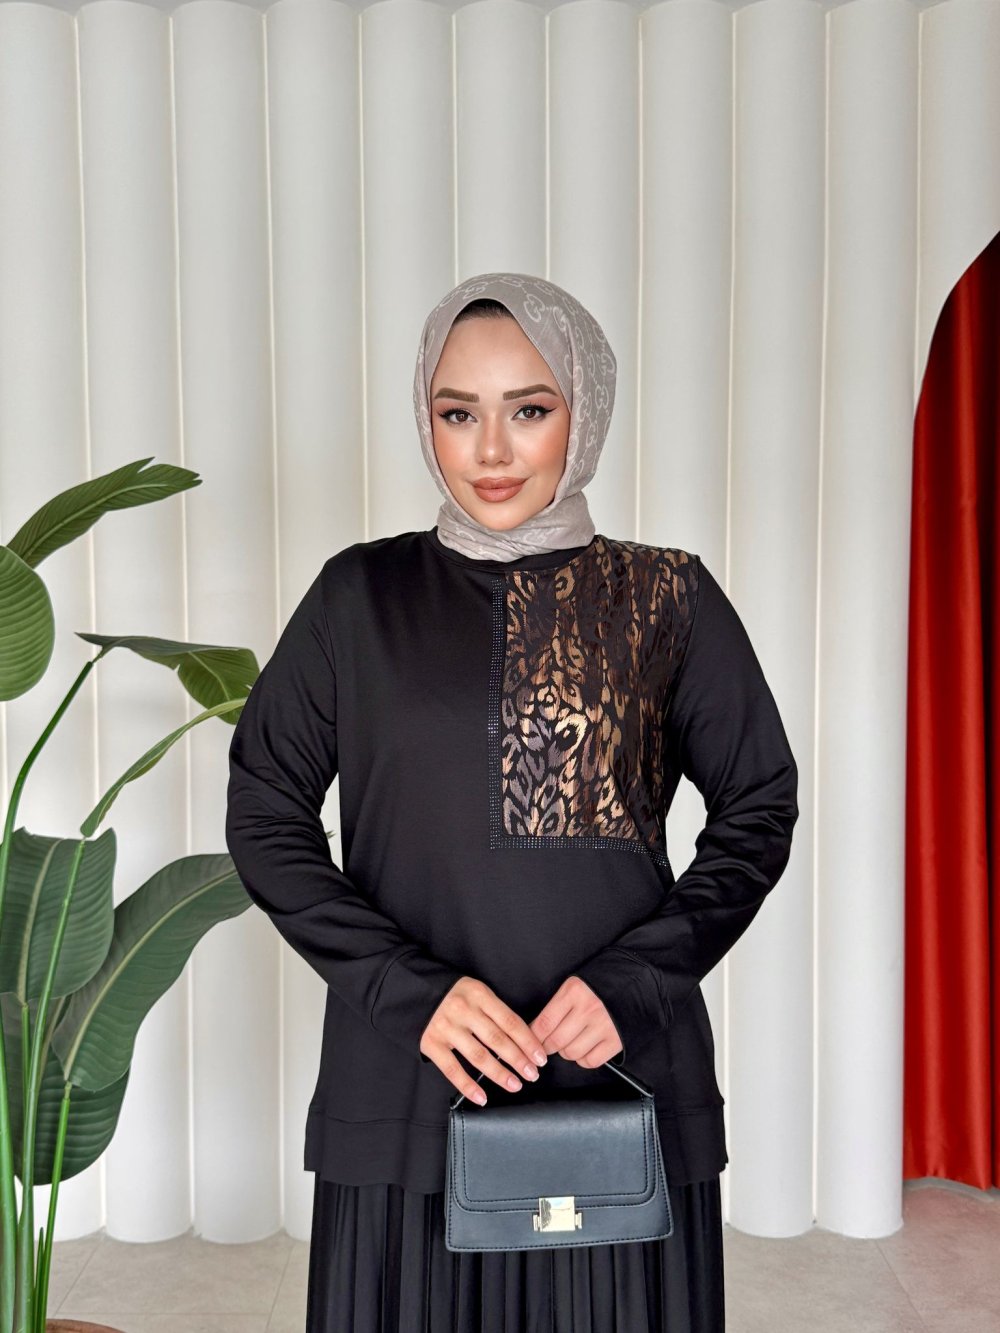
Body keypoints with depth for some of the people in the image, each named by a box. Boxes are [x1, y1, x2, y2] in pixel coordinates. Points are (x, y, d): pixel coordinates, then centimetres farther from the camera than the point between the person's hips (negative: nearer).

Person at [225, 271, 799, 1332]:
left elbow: (760, 805, 5)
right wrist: (408, 989, -10)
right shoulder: (360, 596, 2)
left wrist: (634, 978, -9)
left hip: (623, 1071, 0)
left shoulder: (668, 599, 2)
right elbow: (263, 812, 2)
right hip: (405, 1079, 0)